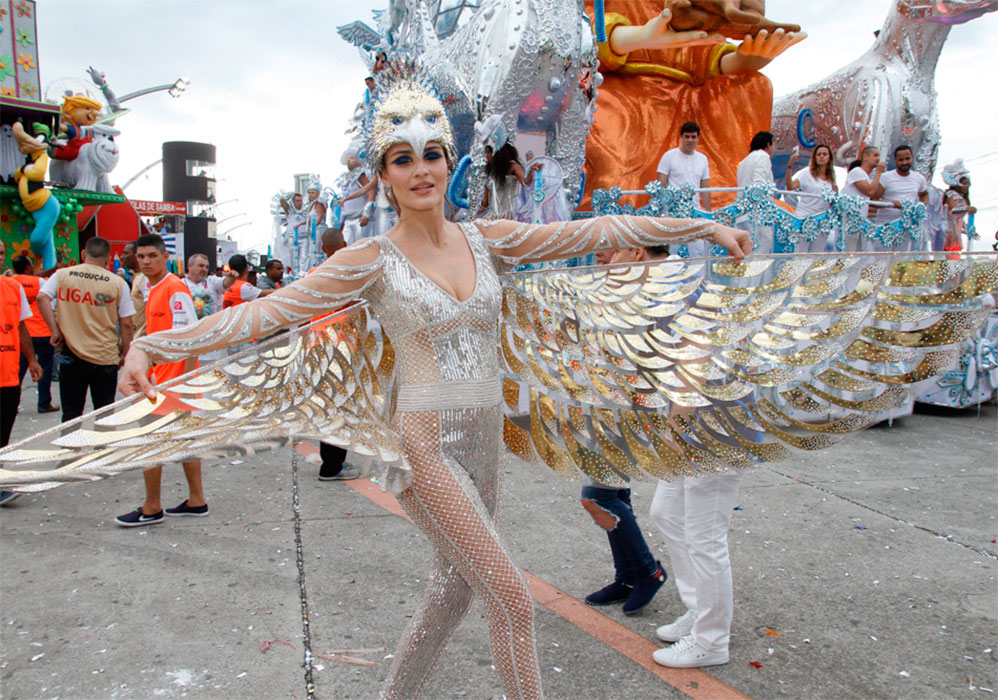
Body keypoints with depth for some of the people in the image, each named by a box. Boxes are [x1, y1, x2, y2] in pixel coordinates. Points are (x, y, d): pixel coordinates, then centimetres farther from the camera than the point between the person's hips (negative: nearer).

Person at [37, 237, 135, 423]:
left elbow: (42, 297, -12)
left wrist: (55, 330, -6)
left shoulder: (62, 275, 2)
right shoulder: (118, 283, -3)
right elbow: (126, 324, -4)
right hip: (105, 358, -1)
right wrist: (125, 351, 8)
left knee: (71, 414, 11)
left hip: (71, 355, 2)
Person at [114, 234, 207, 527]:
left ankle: (151, 509, 8)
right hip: (162, 375, 10)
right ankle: (196, 501, 21)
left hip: (173, 378, -10)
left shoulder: (175, 290, -15)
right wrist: (146, 373, 21)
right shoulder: (153, 290, 14)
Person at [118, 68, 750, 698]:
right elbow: (265, 311, -12)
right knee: (514, 600, -6)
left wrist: (707, 227, 6)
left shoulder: (487, 240, 3)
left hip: (485, 440, 6)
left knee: (452, 595, 17)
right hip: (427, 447, -5)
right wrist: (154, 347, -21)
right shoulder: (373, 262, -8)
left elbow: (595, 231, 3)